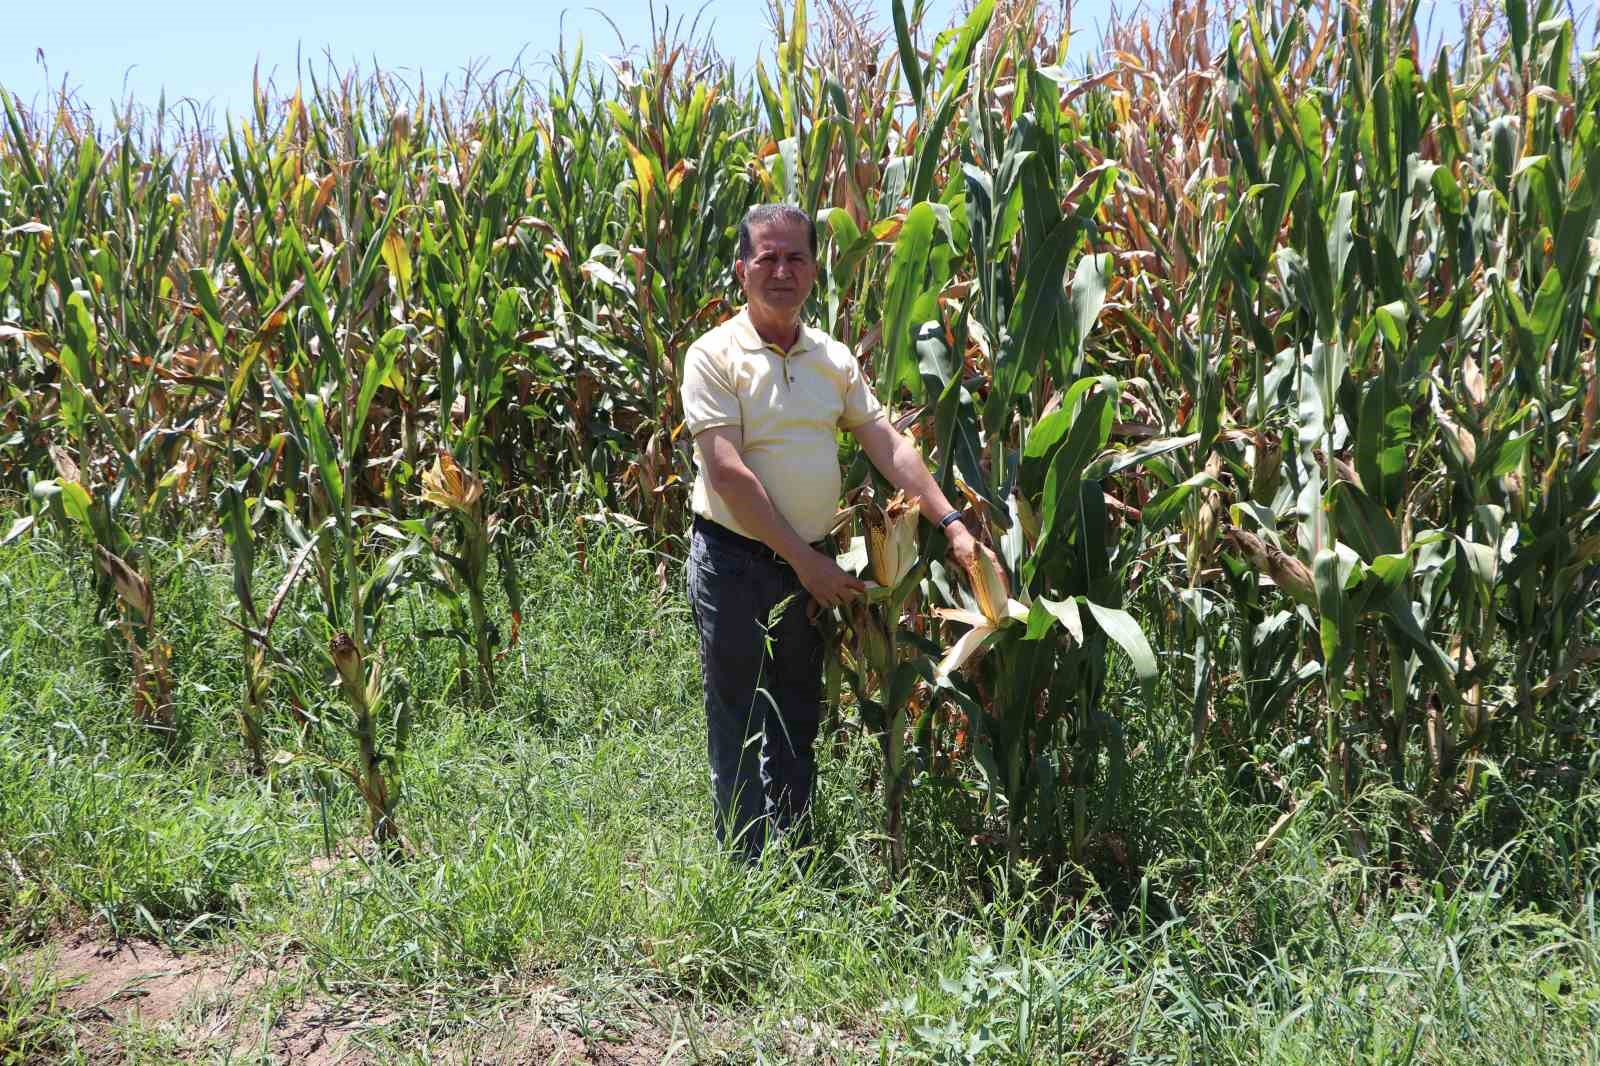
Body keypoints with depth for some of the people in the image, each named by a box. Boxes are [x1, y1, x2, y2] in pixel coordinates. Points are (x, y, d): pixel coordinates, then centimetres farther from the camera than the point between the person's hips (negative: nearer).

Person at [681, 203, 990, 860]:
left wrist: (950, 523, -6)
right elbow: (728, 472, -17)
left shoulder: (833, 358, 8)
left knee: (798, 725, 17)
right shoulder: (715, 356, -10)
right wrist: (804, 560, -17)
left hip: (812, 567, 6)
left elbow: (888, 444, 5)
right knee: (740, 729, 3)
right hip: (734, 561, -5)